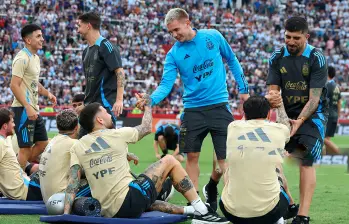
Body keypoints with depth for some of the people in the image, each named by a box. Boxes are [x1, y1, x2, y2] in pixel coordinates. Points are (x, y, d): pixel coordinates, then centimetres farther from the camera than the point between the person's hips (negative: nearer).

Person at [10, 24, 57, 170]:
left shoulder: (35, 57, 15)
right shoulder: (22, 58, -15)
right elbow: (14, 85, -21)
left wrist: (47, 93, 11)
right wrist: (28, 107, -26)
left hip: (33, 109, 10)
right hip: (23, 109, -10)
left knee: (42, 144, 12)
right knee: (25, 148, -7)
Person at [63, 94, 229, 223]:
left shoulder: (77, 147, 8)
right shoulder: (117, 134, -1)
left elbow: (72, 185, -2)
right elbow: (146, 128, 18)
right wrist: (148, 104, 34)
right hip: (129, 202, -5)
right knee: (169, 161, 11)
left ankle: (189, 211, 30)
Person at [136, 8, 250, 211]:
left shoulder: (213, 37, -3)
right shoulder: (174, 54, -3)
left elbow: (232, 60, 11)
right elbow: (166, 84, -10)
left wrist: (244, 89, 9)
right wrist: (151, 100, -30)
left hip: (219, 106, -1)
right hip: (193, 109, 1)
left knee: (225, 159, -3)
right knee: (192, 156, 2)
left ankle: (211, 188, 26)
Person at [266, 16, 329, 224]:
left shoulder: (317, 59, -14)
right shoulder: (277, 58, -1)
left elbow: (314, 99, -17)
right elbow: (273, 89, -4)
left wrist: (299, 121, -32)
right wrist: (272, 99, -29)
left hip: (311, 114, -5)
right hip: (286, 113, 5)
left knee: (306, 162, -18)